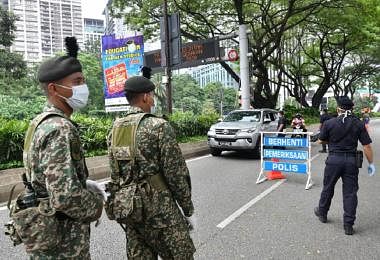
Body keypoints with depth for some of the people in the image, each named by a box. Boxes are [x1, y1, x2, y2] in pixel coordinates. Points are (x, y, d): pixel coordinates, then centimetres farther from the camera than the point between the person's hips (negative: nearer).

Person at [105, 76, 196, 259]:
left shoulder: (114, 129, 6)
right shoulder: (159, 126, -13)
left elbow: (114, 172, 11)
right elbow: (176, 172, -14)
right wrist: (188, 210, -4)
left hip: (126, 206, 7)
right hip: (157, 205, -7)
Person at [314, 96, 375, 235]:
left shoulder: (329, 123, -7)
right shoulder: (359, 124, -2)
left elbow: (321, 140, 4)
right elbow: (367, 146, -3)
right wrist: (371, 163, 5)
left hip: (334, 159, -1)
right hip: (352, 161, 1)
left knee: (328, 188, 16)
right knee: (350, 192, 7)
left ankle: (322, 213, 34)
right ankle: (348, 225, 11)